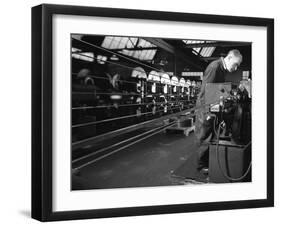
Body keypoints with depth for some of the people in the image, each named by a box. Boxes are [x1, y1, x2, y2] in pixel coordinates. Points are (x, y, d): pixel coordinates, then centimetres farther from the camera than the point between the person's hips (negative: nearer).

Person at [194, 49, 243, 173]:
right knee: (205, 139, 0)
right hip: (205, 109, -9)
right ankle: (202, 165, 11)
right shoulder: (214, 66, -19)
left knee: (212, 136, 13)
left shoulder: (223, 69, 10)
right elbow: (205, 91, -22)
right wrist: (207, 112, -23)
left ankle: (209, 162, 24)